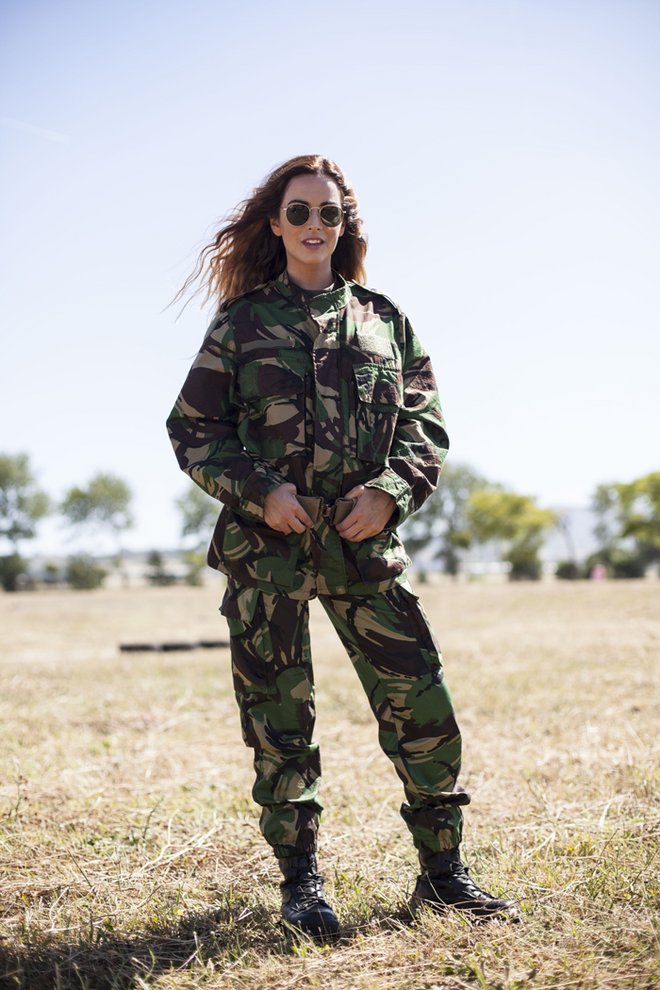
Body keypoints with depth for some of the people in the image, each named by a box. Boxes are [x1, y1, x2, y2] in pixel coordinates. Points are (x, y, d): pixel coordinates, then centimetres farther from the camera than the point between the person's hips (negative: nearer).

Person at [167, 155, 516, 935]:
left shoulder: (383, 319, 14)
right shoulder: (241, 321, 8)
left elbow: (424, 422, 11)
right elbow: (192, 428, 6)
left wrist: (389, 491, -8)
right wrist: (259, 492, -9)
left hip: (365, 542, 2)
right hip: (266, 546, -1)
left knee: (425, 708, -2)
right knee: (278, 720, 2)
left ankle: (441, 869, 15)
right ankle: (300, 882, 16)